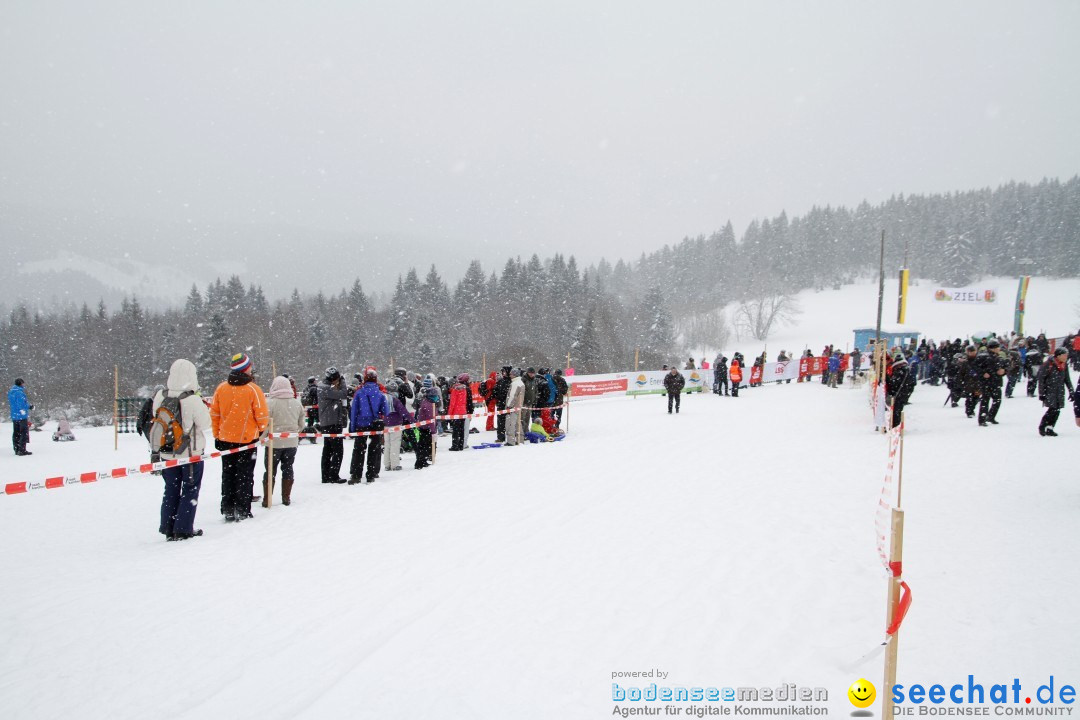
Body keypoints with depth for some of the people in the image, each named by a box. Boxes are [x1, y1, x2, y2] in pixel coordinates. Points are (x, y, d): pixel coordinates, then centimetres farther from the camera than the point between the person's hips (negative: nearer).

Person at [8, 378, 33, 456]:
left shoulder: (11, 392, 11)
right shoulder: (20, 393, -18)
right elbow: (22, 405, -22)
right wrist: (30, 406, -5)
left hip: (14, 416, 9)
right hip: (22, 416, -9)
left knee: (16, 433, 13)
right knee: (24, 433, -4)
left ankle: (17, 449, 18)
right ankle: (22, 450, -7)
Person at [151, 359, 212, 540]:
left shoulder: (159, 396, -6)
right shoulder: (193, 400, -22)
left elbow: (154, 419, 4)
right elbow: (205, 424, -13)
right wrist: (203, 407, 0)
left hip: (167, 453, 5)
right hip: (191, 453, -5)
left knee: (171, 489, 17)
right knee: (190, 490, 9)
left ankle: (168, 528, 20)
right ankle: (183, 529, 9)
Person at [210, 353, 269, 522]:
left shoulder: (221, 388, -2)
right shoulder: (253, 389, -14)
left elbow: (214, 414, 4)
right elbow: (262, 415, -12)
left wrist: (217, 435, 14)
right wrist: (261, 429, 9)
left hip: (225, 440, 4)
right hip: (247, 439, -3)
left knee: (227, 476, 13)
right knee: (245, 476, 8)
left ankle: (228, 511, 16)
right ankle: (242, 511, 8)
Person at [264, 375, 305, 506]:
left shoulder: (271, 403, -15)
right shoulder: (297, 403, -1)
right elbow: (301, 424, 8)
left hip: (274, 442, -4)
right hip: (291, 443, 4)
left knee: (270, 471, 6)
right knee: (288, 469, 15)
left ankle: (267, 500, 8)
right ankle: (286, 499, 17)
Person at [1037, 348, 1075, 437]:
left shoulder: (1065, 365, 8)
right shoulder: (1049, 364, -11)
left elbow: (1067, 380, 17)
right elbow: (1041, 378, -8)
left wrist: (1071, 392, 13)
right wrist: (1041, 393, -9)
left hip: (1060, 392, 6)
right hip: (1050, 390, -6)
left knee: (1057, 410, 1)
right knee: (1053, 409, -13)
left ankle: (1049, 428, 11)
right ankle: (1042, 426, 4)